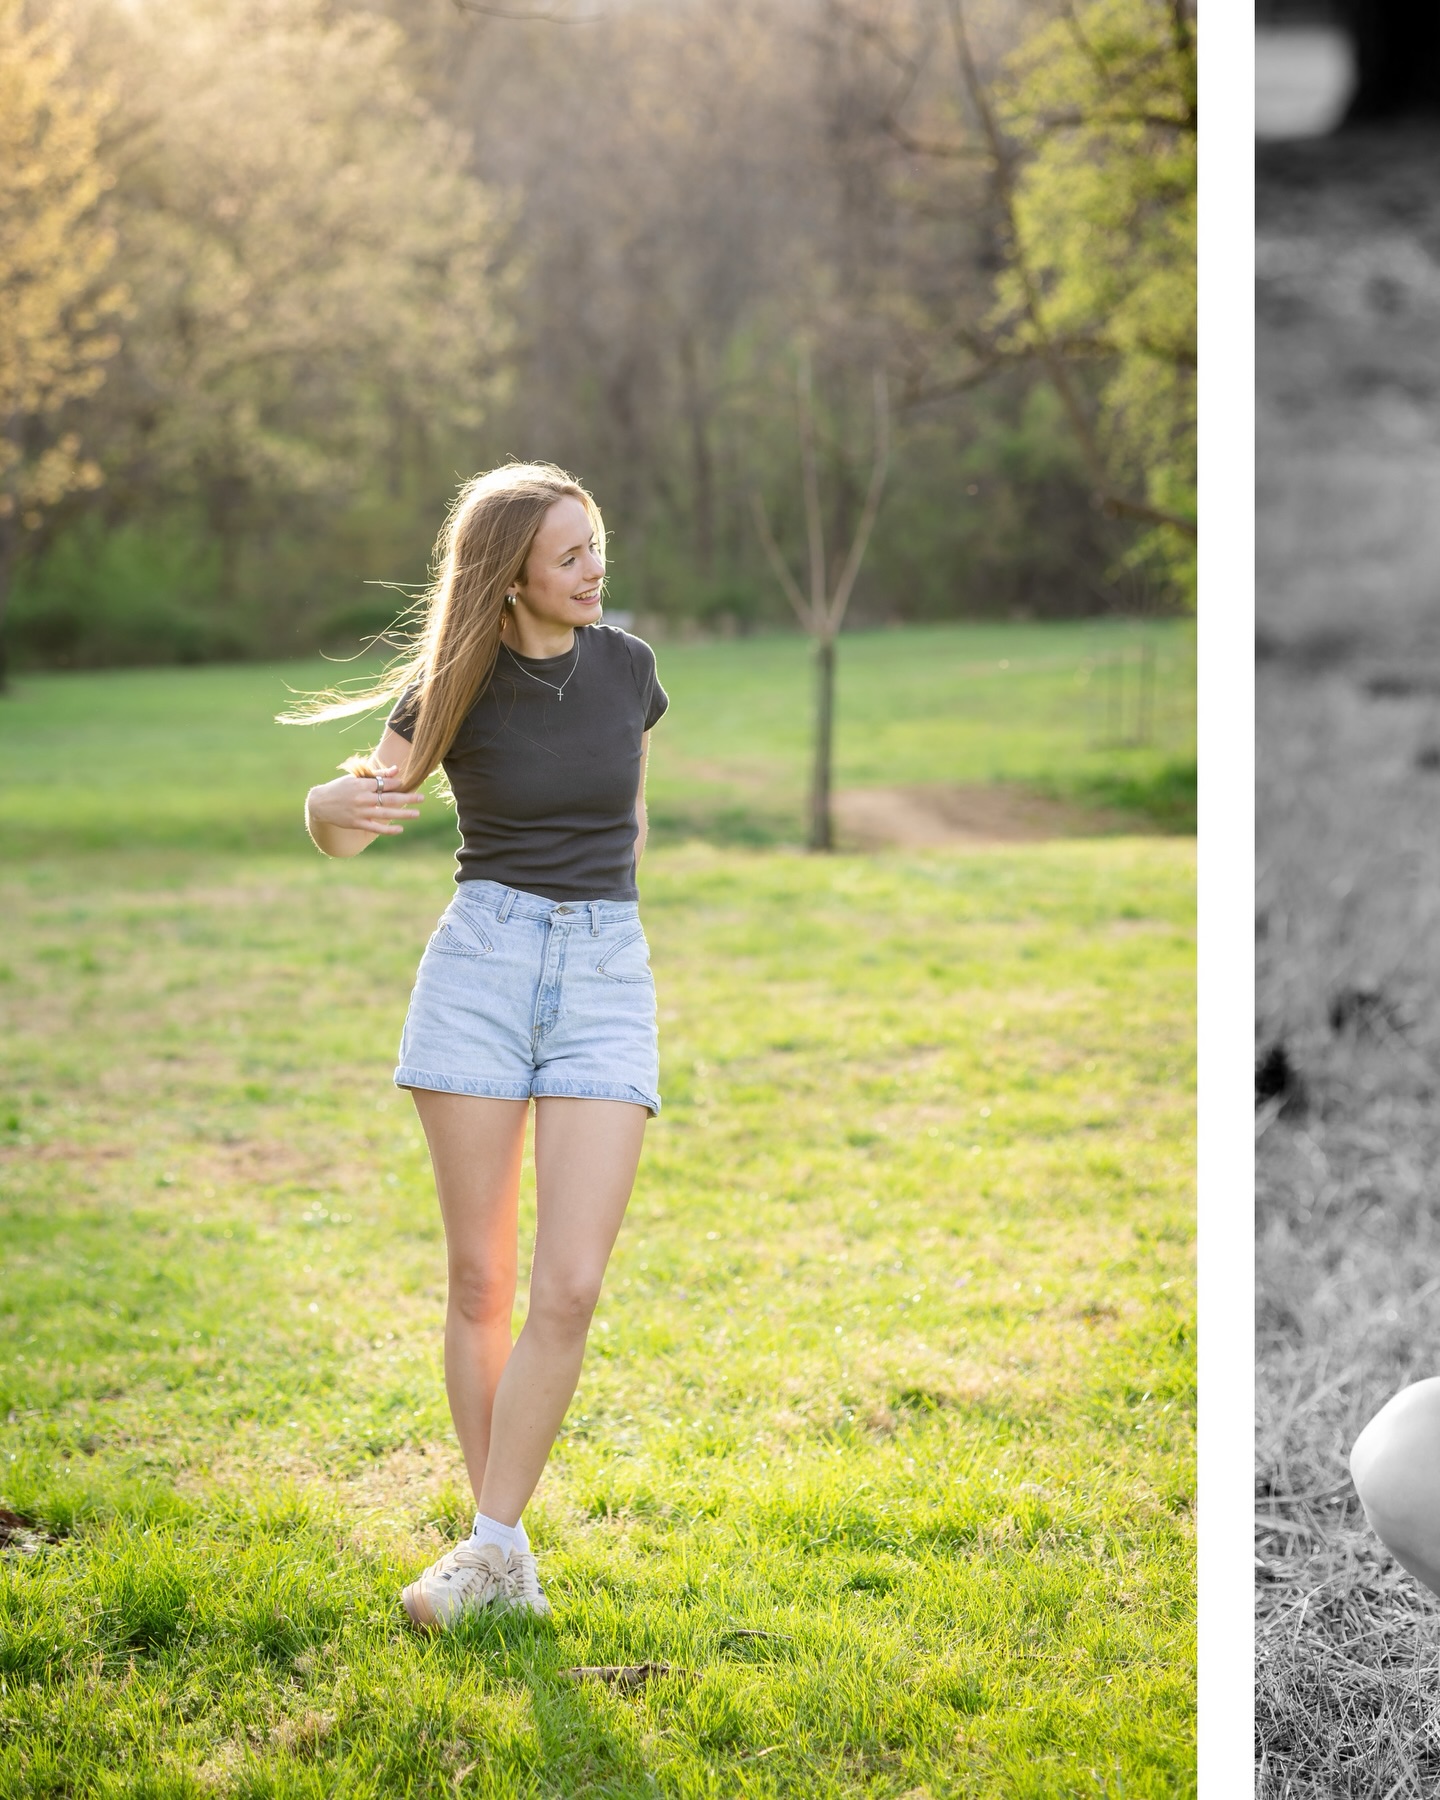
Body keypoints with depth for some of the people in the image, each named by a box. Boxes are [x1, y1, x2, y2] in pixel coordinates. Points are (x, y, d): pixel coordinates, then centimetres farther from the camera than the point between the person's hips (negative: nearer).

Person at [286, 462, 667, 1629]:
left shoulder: (626, 667, 4)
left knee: (571, 1289, -11)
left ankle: (493, 1538, 0)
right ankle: (502, 1557, 13)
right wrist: (344, 802, -24)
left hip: (607, 976, 1)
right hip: (480, 963, -1)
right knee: (481, 1283, 2)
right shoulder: (457, 688, -3)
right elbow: (336, 833, -1)